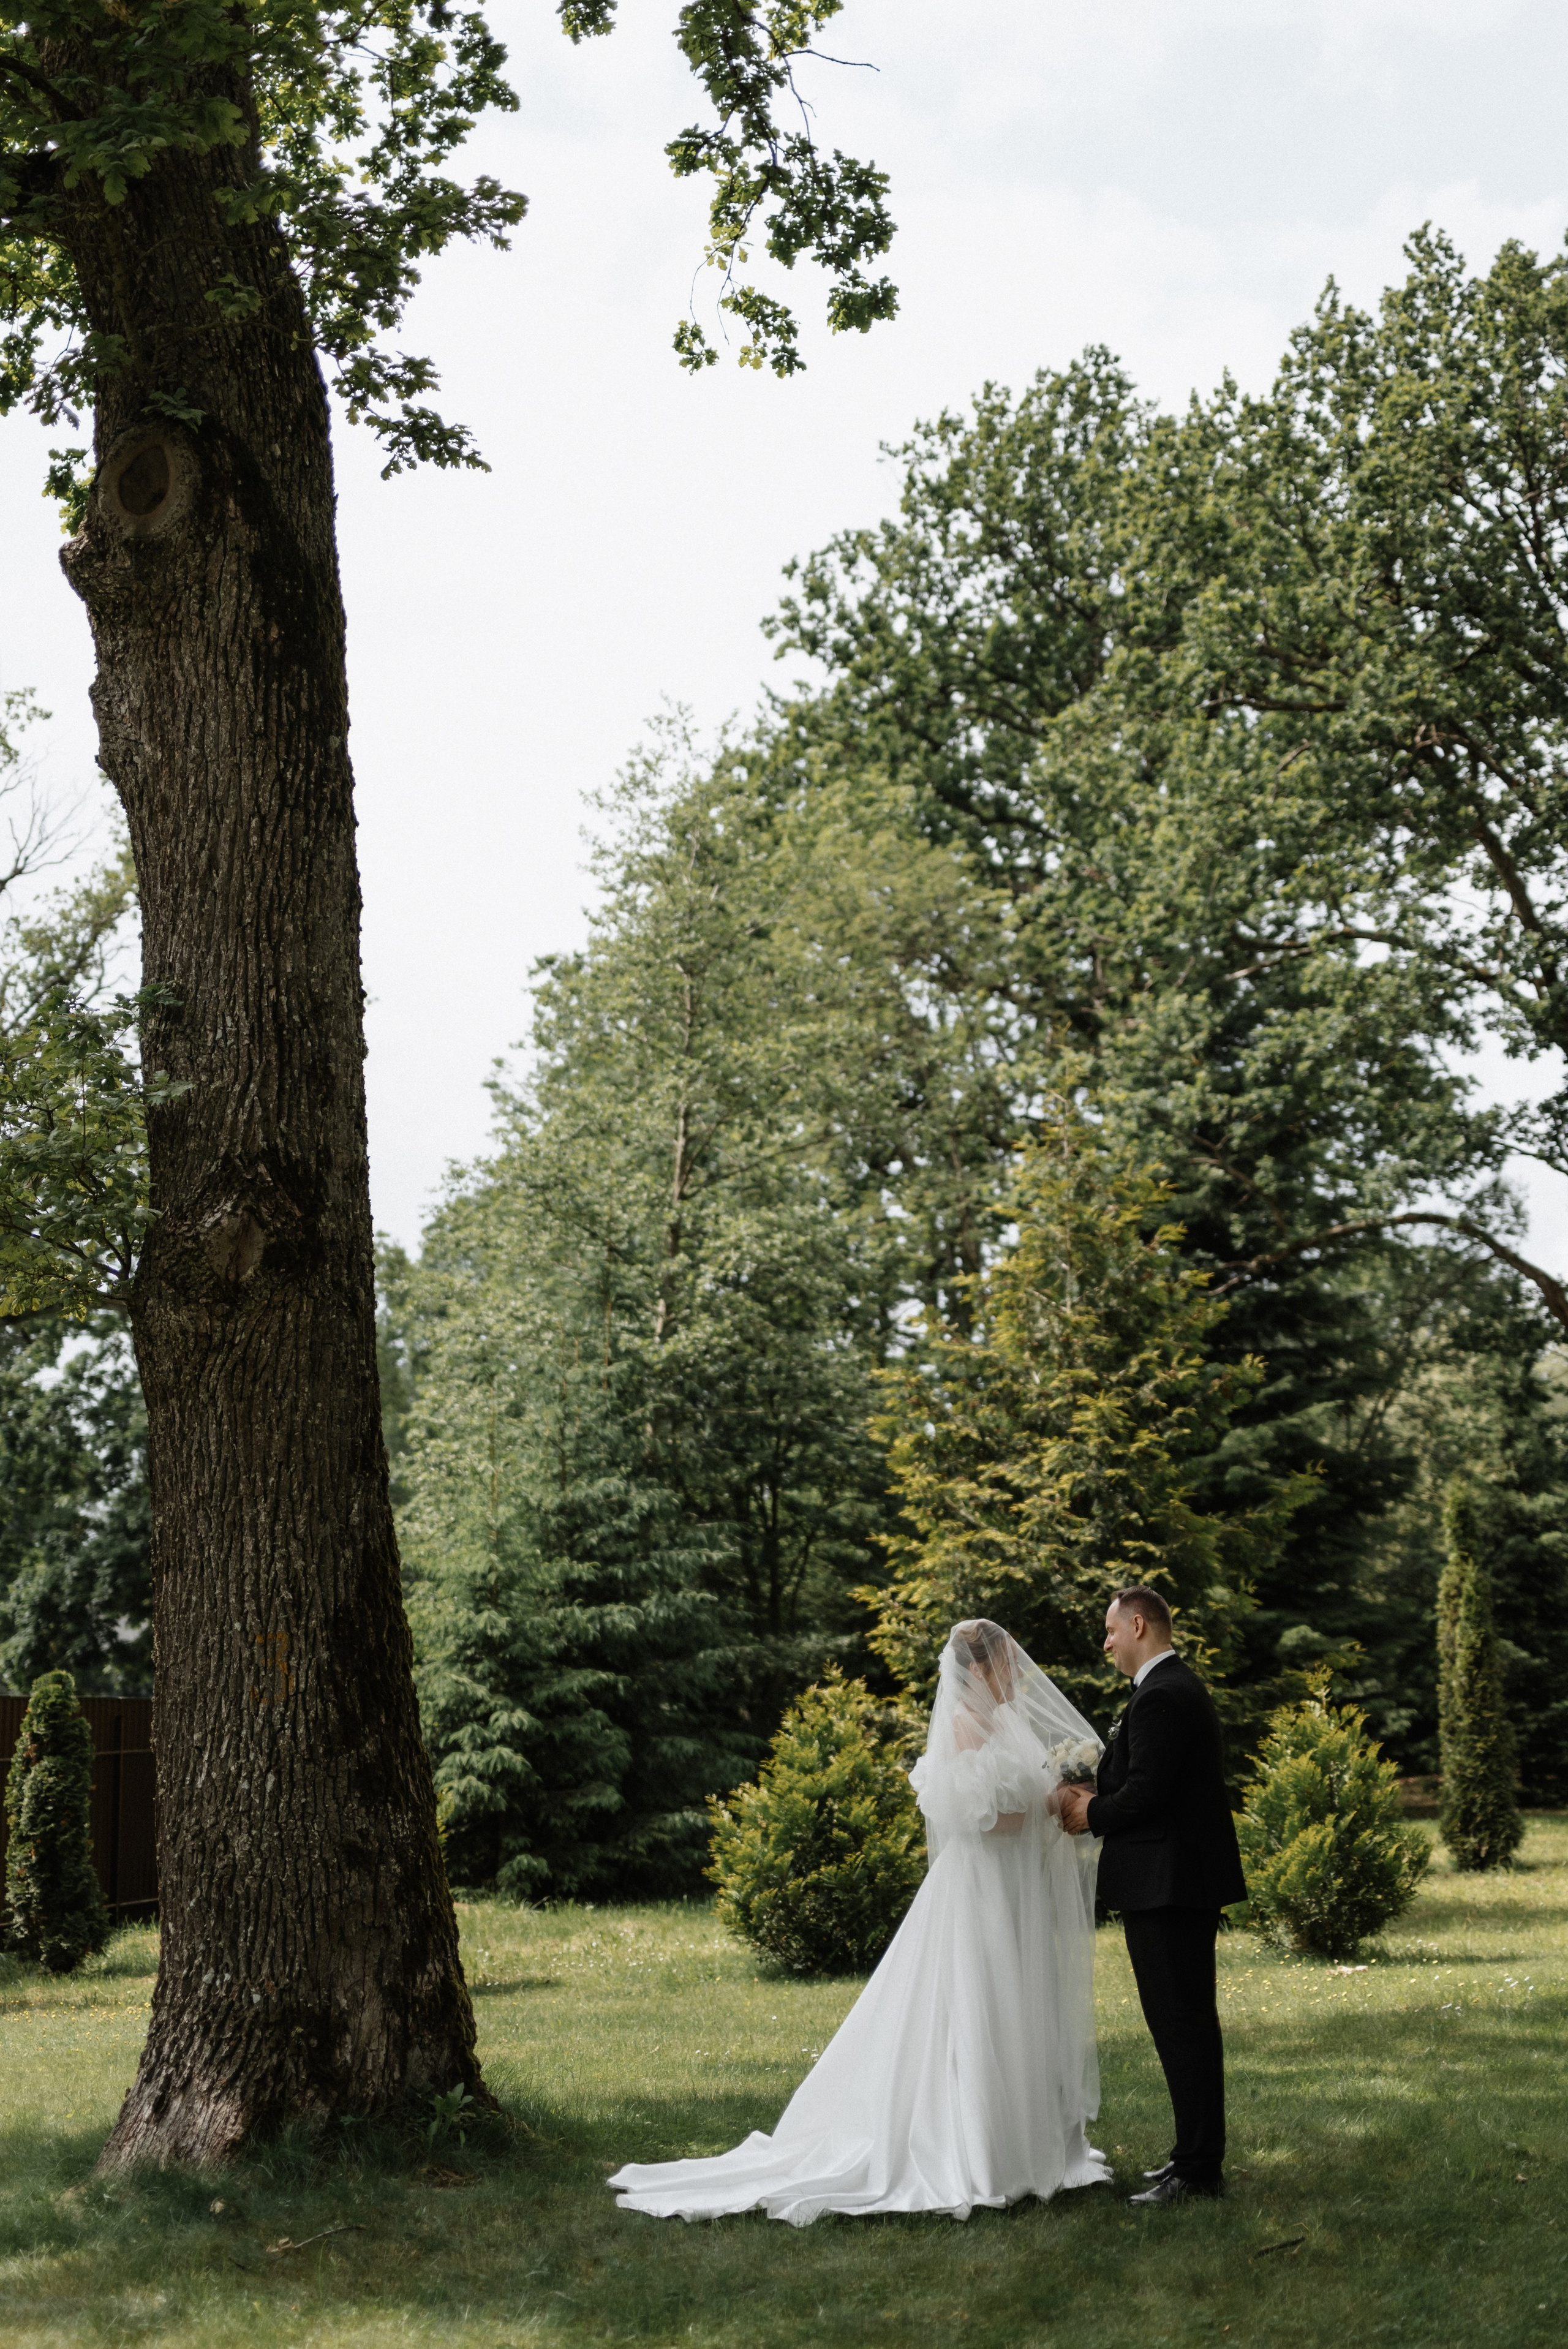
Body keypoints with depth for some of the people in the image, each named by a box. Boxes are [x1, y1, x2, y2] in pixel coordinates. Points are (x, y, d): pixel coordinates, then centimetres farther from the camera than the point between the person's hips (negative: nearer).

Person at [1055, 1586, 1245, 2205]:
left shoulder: (1160, 1698, -18)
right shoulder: (1181, 1687, 16)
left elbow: (1145, 1795, -23)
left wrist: (1090, 1815, -6)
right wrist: (1097, 1797, 6)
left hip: (1166, 1886, -11)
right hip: (1189, 1881, 11)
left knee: (1182, 2025, -6)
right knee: (1188, 2021, 16)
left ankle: (1198, 2168, -2)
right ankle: (1198, 2153, 24)